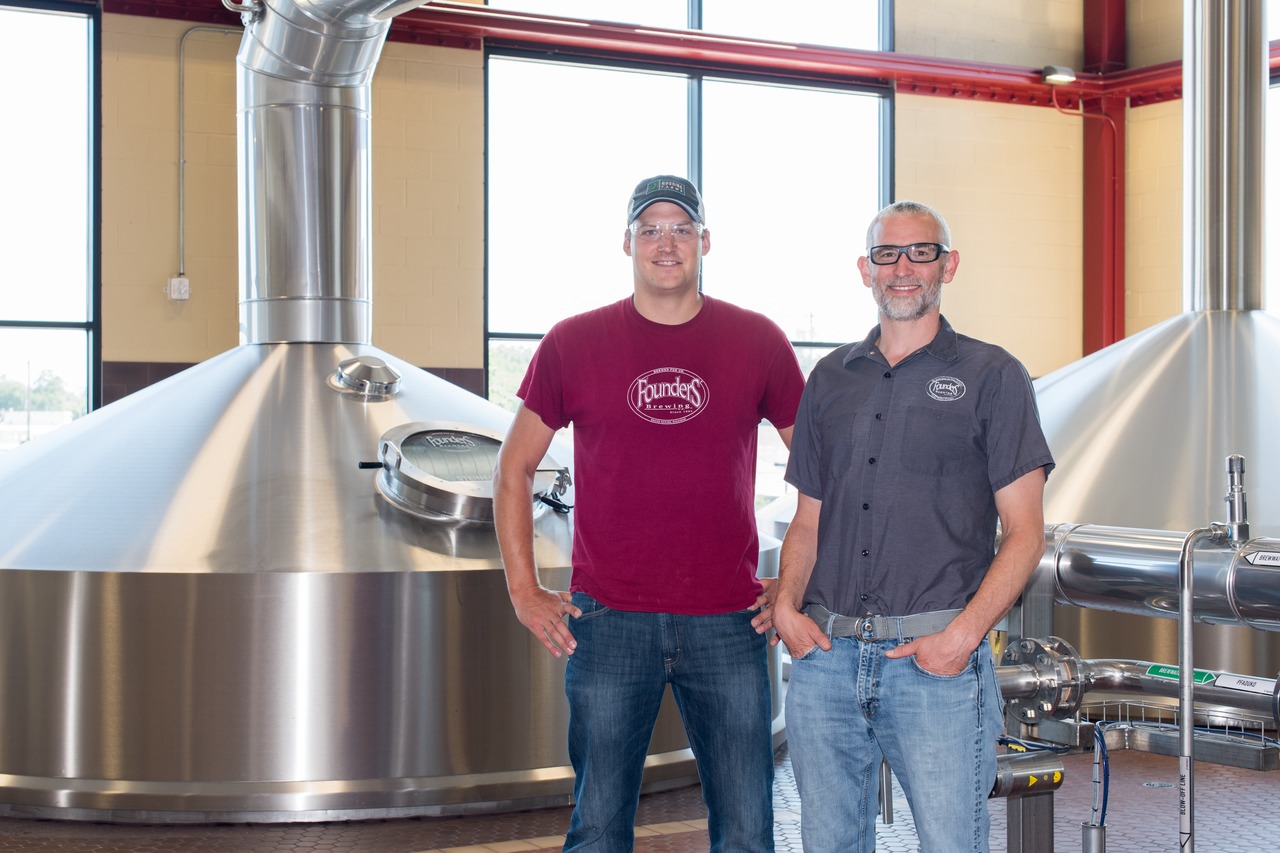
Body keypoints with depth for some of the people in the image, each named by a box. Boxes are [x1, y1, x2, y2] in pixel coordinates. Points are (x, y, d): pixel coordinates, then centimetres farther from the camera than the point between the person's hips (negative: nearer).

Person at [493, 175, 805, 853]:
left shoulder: (757, 341, 4)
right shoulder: (572, 344, 3)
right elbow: (514, 469, 10)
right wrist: (524, 590, 4)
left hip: (727, 623, 1)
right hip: (607, 621, 0)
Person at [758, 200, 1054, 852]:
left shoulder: (992, 377, 3)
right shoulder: (830, 379, 15)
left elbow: (1024, 533, -1)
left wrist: (964, 634, -13)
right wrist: (787, 604, -1)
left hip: (936, 658, -3)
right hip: (824, 656, 4)